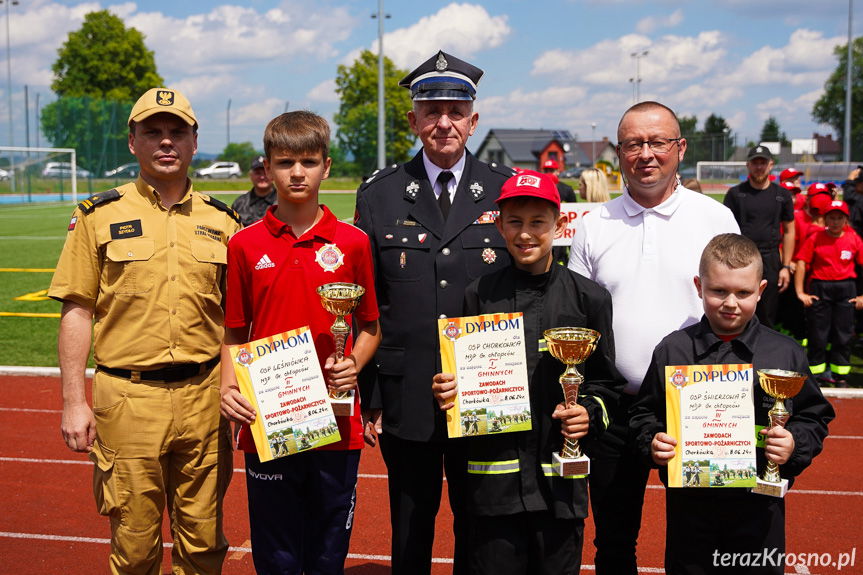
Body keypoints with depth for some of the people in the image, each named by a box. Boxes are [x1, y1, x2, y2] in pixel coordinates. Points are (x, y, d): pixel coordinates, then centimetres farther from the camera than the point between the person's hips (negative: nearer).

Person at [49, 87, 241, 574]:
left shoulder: (222, 221, 7)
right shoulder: (100, 216, 1)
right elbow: (77, 312, 1)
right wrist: (74, 402, -4)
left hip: (204, 397, 2)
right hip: (127, 398, -2)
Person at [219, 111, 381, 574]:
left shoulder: (353, 243, 1)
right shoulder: (245, 245, 2)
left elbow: (370, 326, 9)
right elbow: (234, 333, 8)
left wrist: (354, 363, -10)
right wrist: (229, 386, -8)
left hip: (336, 426, 0)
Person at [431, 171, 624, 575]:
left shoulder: (589, 298, 4)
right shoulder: (479, 296, 6)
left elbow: (606, 382, 7)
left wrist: (590, 414, -11)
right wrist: (446, 391, -9)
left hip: (560, 478, 0)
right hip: (493, 476, 0)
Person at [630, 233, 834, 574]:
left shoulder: (786, 353, 0)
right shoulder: (672, 350, -1)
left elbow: (814, 417, 6)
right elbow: (645, 414, 6)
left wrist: (796, 444, -13)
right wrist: (652, 442, -13)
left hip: (759, 507, 0)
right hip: (689, 505, 0)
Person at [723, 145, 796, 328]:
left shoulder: (782, 195, 8)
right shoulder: (735, 193, 3)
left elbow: (789, 232, 11)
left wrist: (786, 267, 5)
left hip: (770, 260, 2)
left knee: (767, 318, 8)